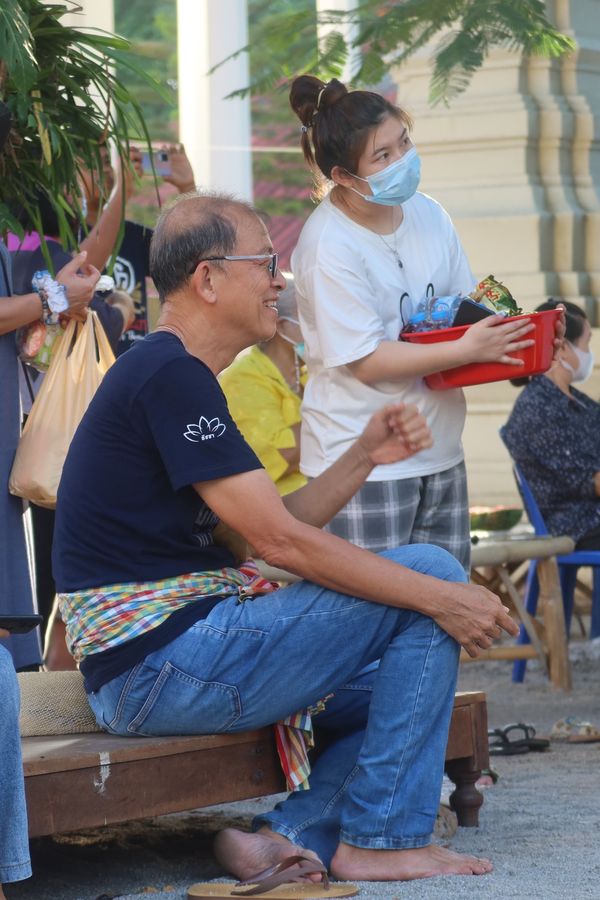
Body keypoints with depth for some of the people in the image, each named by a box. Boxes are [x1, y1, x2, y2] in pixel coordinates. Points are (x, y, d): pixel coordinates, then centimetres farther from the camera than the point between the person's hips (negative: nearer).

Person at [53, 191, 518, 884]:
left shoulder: (173, 375, 19)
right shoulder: (170, 376, -15)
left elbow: (276, 527, 18)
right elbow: (278, 542, -18)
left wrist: (365, 456, 4)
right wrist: (440, 597, -15)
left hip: (152, 664, 11)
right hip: (160, 663, -11)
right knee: (429, 570, -10)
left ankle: (289, 836, 1)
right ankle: (378, 839, -7)